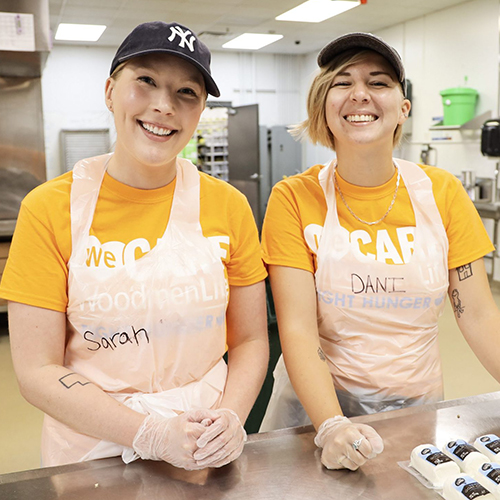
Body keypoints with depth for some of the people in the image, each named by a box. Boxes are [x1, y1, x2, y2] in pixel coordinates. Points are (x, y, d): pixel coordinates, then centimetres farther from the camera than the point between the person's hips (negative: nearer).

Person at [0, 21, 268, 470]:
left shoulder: (228, 206, -6)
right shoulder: (49, 209, -11)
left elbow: (251, 341, 0)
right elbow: (38, 371, -11)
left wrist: (230, 418, -17)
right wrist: (152, 434, -20)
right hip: (91, 454, -1)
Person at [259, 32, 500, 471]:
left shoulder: (443, 192, -5)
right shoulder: (295, 199, -13)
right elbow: (297, 330, -18)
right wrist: (331, 426, -31)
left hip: (417, 402, 3)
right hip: (320, 404, -2)